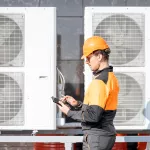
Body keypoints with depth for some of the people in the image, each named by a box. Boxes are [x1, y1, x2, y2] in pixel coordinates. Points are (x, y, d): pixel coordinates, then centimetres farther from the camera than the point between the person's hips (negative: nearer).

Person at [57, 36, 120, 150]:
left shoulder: (99, 81, -18)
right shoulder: (111, 77, 12)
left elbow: (93, 115, -24)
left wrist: (69, 112, -11)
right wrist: (78, 104, 9)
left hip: (96, 136, -10)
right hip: (108, 133, 10)